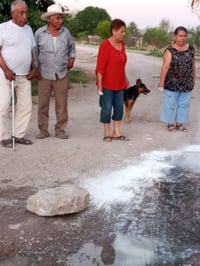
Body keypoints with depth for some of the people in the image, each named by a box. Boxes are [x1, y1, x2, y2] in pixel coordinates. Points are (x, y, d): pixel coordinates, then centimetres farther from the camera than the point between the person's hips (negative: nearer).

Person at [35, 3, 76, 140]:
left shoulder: (66, 32, -1)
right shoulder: (39, 33, -6)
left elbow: (72, 46, 19)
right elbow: (34, 51, 4)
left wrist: (72, 58, 5)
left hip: (62, 74, 1)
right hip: (44, 74, -1)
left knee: (61, 104, 4)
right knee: (43, 103, 4)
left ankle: (60, 129, 14)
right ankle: (43, 130, 14)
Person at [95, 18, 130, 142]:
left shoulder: (122, 44, 6)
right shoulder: (105, 45, -15)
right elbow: (100, 67, -17)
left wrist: (125, 79, 17)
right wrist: (99, 85, -18)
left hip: (119, 84, 7)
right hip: (107, 84, -7)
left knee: (119, 107, 10)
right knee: (107, 108, 2)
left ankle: (117, 133, 19)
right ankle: (107, 133, 14)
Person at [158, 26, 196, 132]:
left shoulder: (190, 48, 3)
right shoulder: (170, 50, -10)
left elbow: (192, 64, 11)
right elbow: (165, 66, -14)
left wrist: (193, 78, 13)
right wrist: (162, 81, -18)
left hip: (186, 83, 4)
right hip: (172, 83, -4)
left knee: (184, 103, 12)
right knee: (170, 103, 6)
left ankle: (180, 122, 25)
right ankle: (171, 122, 20)